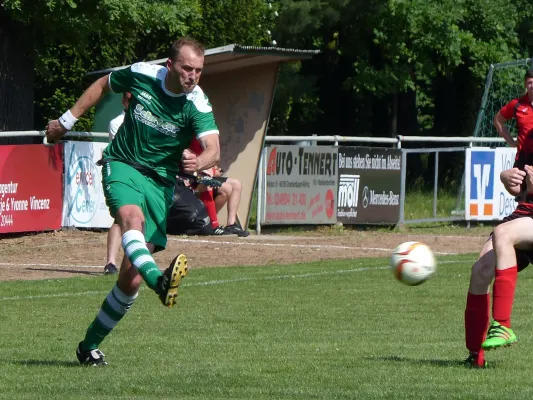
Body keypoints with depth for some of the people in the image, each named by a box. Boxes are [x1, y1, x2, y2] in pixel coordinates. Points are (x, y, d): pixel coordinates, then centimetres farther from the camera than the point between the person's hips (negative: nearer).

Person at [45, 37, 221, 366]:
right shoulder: (141, 75, -7)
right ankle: (160, 281, -65)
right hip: (122, 165, 0)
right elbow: (103, 85, 14)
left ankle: (90, 345, 7)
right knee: (132, 218, -37)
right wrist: (67, 120, 19)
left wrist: (198, 162, -50)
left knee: (132, 277, -8)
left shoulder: (197, 105, -12)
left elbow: (214, 150, -27)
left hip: (160, 180, 0)